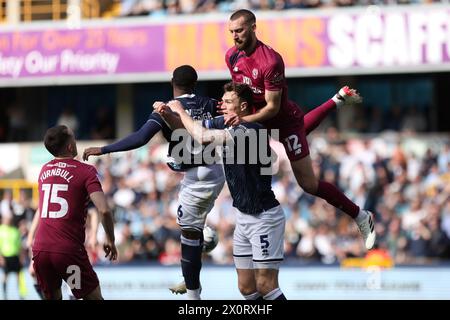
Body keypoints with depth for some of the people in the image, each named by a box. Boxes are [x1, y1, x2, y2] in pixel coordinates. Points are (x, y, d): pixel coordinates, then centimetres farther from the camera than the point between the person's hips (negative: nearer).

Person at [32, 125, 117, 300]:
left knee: (52, 297, 19)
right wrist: (110, 240, 0)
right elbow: (104, 210, -14)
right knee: (94, 297, 7)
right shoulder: (86, 171, -4)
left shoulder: (44, 170, 14)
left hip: (40, 249, 5)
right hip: (69, 251, -5)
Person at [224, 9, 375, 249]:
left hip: (285, 119, -8)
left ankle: (361, 217, 11)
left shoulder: (270, 62, -33)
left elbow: (272, 107, -28)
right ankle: (337, 100, 58)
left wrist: (244, 119, -38)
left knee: (309, 184, -3)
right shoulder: (232, 56, -10)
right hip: (263, 120, 8)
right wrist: (233, 106, -10)